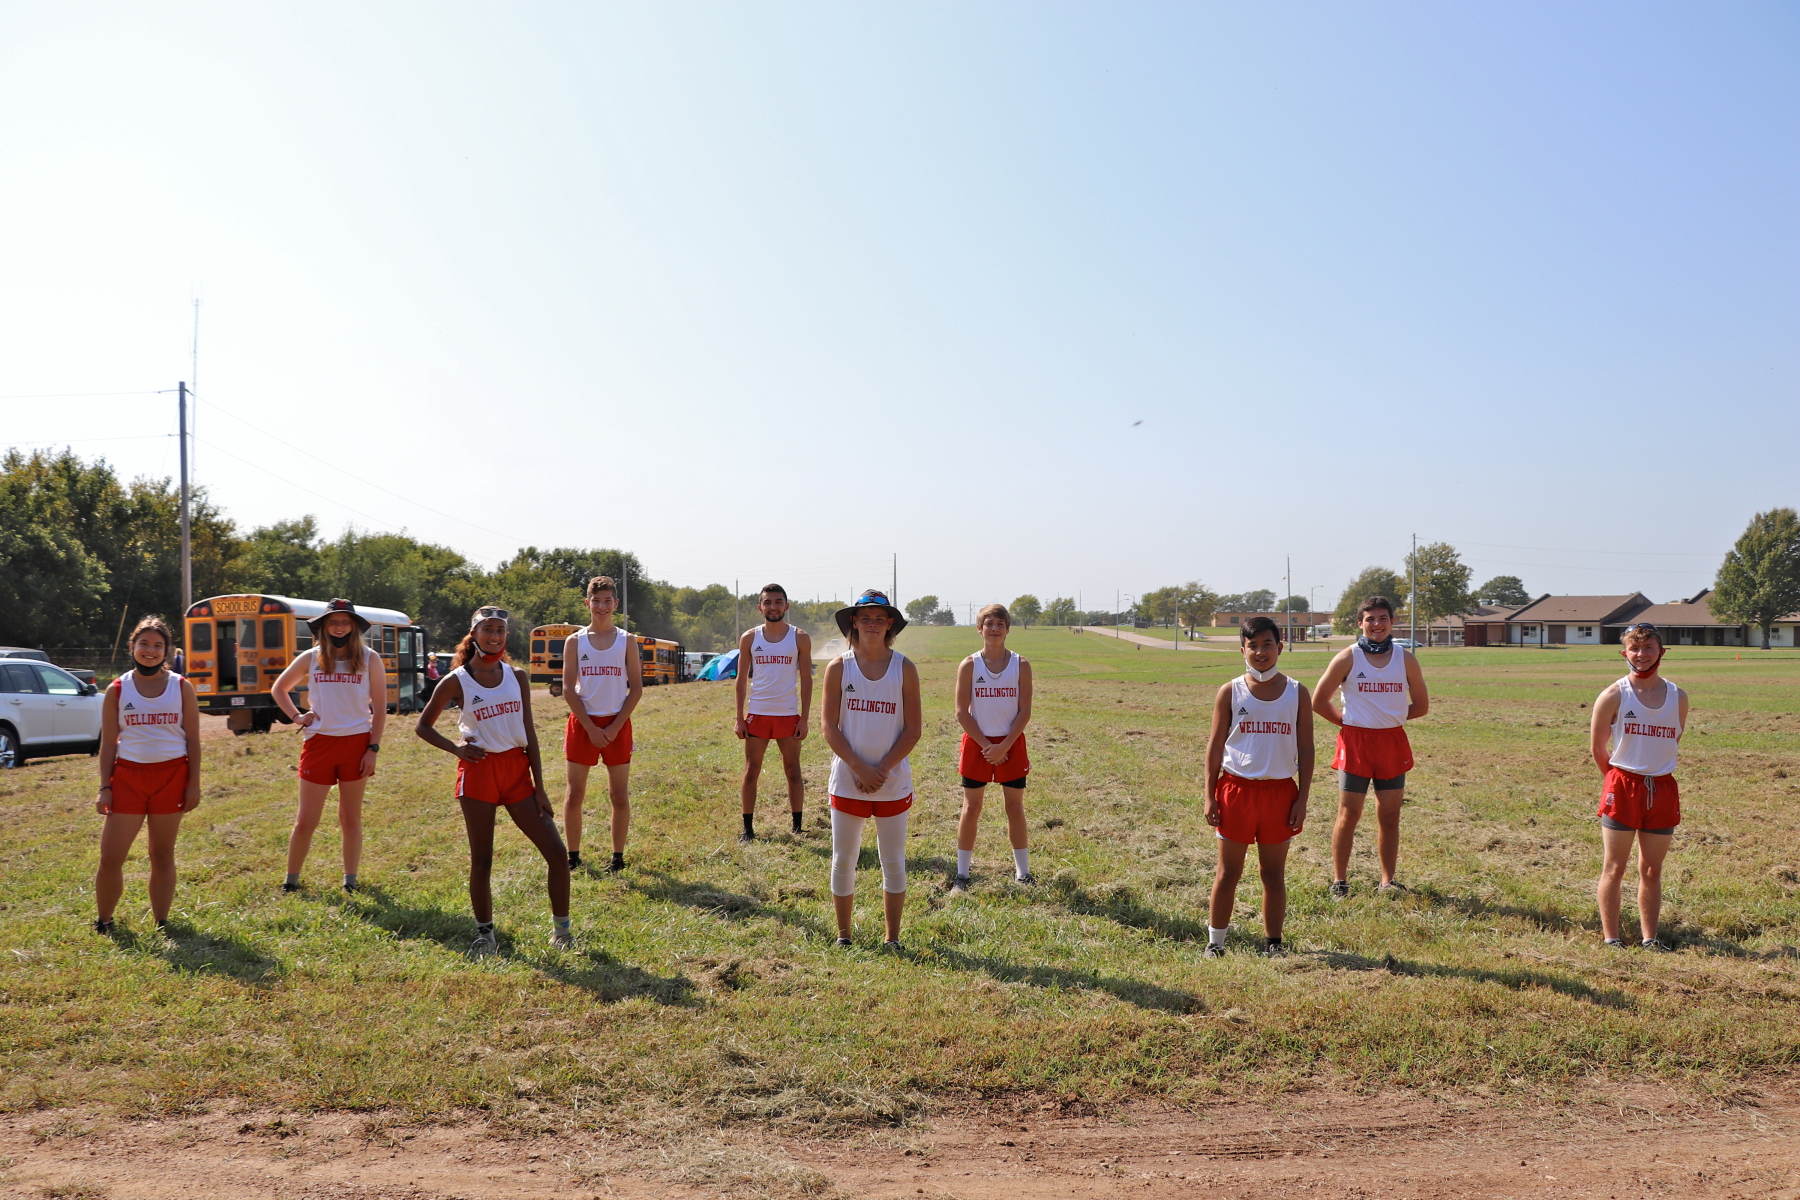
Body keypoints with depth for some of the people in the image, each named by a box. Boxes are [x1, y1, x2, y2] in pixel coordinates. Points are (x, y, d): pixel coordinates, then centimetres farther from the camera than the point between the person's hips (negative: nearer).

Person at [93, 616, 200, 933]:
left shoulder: (182, 687, 3)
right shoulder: (117, 690, 4)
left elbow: (193, 740, 3)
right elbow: (108, 742, 4)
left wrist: (194, 784, -2)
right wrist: (104, 787, -2)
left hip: (172, 775, 0)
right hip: (128, 776, 0)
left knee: (163, 856, 7)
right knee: (110, 857, -1)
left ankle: (162, 923, 16)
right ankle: (103, 921, 18)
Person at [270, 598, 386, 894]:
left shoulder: (369, 658, 1)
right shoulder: (311, 658, 5)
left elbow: (379, 708, 0)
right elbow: (278, 688, 20)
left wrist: (373, 748, -6)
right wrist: (296, 716, 5)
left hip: (356, 744, -1)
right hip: (318, 744, 1)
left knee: (350, 818, 8)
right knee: (306, 821, 4)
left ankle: (350, 882, 18)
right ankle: (291, 881, 20)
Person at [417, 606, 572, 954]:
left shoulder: (517, 677, 6)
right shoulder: (457, 681, -3)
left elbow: (529, 734, 6)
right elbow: (423, 726, 7)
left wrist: (539, 788, 2)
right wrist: (455, 748, -12)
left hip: (517, 770, 3)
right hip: (479, 772, -3)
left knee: (557, 853, -2)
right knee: (481, 861, 4)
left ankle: (561, 930, 13)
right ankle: (484, 933, 23)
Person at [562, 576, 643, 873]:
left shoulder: (626, 641, 3)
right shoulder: (575, 641, 3)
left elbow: (636, 688, 0)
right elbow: (568, 689, -1)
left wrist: (614, 728, -9)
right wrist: (591, 728, -10)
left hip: (617, 724, 0)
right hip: (582, 723, 0)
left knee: (620, 795, 3)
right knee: (575, 794, 4)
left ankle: (618, 856, 13)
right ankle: (573, 856, 15)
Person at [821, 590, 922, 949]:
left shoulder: (904, 668, 0)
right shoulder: (839, 667, -1)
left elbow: (914, 728, -2)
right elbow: (828, 725, -3)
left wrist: (883, 769, -12)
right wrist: (859, 768, -13)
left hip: (893, 782, 0)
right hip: (847, 781, 0)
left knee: (893, 862, 7)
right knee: (843, 860, 8)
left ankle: (893, 939, 19)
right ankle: (843, 935, 22)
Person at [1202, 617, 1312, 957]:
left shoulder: (1297, 693, 4)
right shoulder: (1230, 692, 1)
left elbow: (1305, 749, 5)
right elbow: (1215, 745, 2)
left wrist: (1302, 798, -2)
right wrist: (1210, 796, -3)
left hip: (1280, 790, 1)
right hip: (1236, 788, -1)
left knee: (1274, 873, 8)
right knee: (1228, 872, 5)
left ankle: (1273, 943, 20)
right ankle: (1215, 942, 14)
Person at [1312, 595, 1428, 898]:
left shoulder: (1406, 660, 4)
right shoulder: (1347, 658, -4)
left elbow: (1421, 706, 12)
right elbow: (1318, 702, 0)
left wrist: (1389, 717, 8)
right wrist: (1347, 721, 5)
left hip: (1393, 743, 3)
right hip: (1355, 742, -2)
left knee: (1389, 816, 7)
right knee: (1348, 814, 0)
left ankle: (1387, 881, 17)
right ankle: (1339, 882, 9)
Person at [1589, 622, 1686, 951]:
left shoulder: (1678, 697, 4)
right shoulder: (1613, 696, -6)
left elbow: (1674, 741, 16)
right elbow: (1597, 748, 1)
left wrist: (1654, 771, 13)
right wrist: (1619, 779, 8)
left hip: (1662, 789, 3)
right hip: (1622, 788, -3)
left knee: (1652, 870, 10)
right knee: (1614, 868, 2)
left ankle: (1649, 936, 20)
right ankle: (1611, 936, 9)